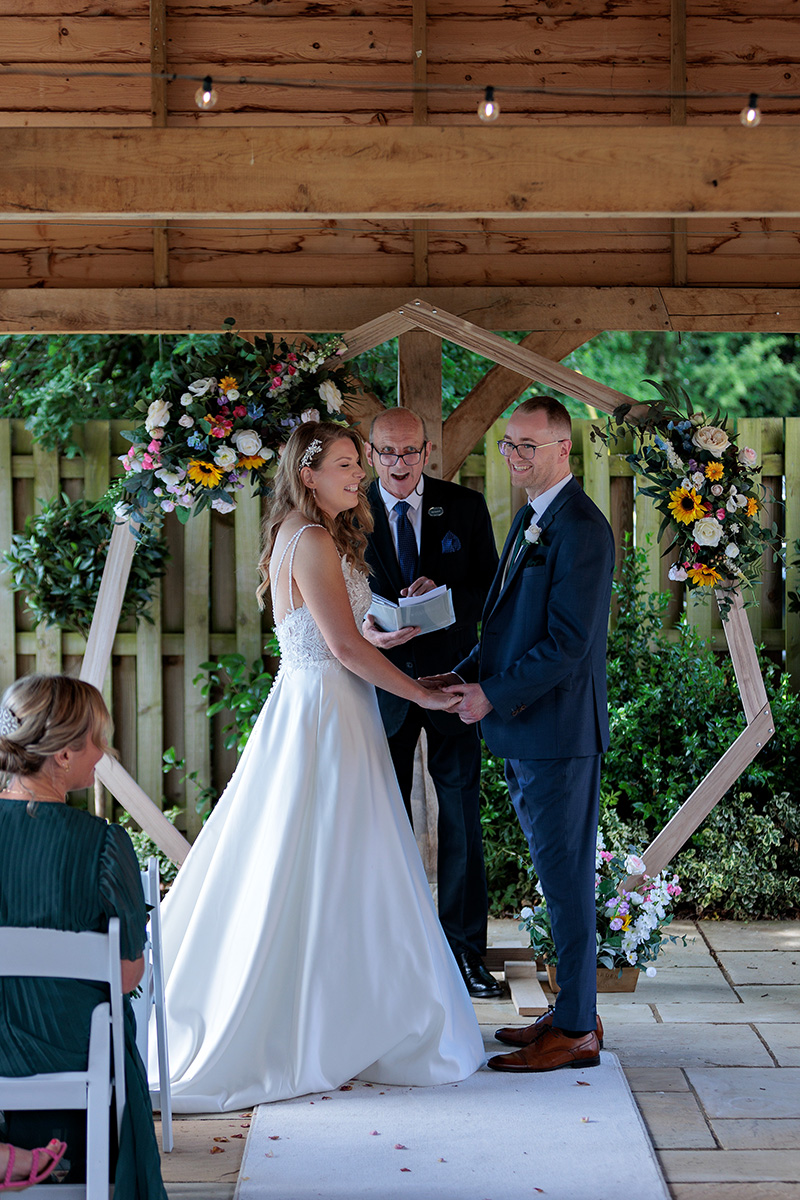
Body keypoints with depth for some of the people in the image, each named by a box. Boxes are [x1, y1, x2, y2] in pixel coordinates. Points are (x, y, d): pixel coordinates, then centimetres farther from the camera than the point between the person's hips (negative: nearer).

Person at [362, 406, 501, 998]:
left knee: (462, 818, 4)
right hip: (383, 681, 0)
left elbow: (490, 587, 2)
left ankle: (466, 949, 16)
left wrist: (441, 593, -18)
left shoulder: (465, 506, 1)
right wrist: (365, 632, -25)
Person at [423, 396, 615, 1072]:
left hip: (558, 731, -10)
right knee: (559, 876, 16)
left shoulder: (580, 528, -16)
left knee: (567, 878, -1)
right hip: (526, 733, 10)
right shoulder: (532, 517, 15)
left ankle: (576, 1031, 9)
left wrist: (493, 695, -16)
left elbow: (567, 642, -21)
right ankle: (574, 1011, 26)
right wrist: (467, 675, 8)